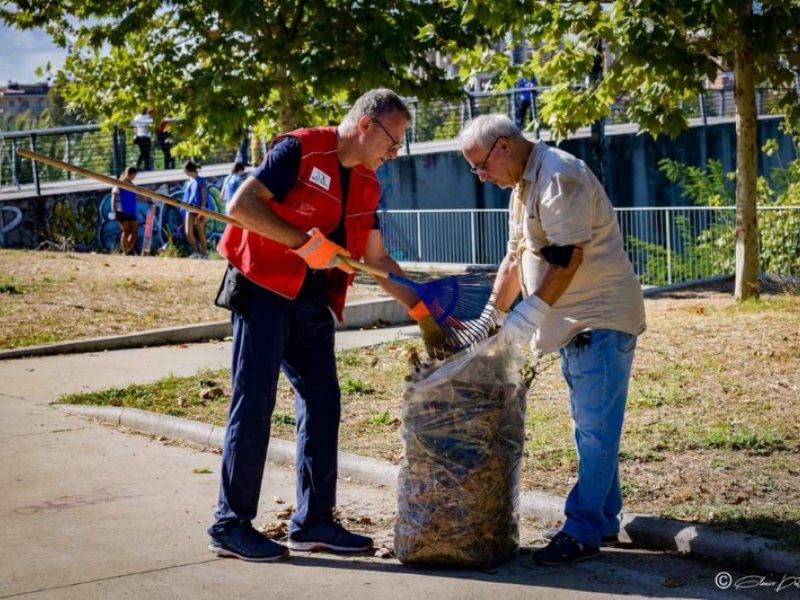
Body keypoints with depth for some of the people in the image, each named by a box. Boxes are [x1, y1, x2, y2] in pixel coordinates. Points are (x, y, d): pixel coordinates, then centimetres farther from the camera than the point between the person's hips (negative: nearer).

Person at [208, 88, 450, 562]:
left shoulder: (366, 184, 12)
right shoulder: (300, 151, -11)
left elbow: (378, 259, 16)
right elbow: (241, 205, -18)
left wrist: (422, 312, 9)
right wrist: (305, 242, -24)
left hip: (313, 304, 8)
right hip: (264, 291, -8)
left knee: (322, 406, 6)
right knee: (254, 403, -7)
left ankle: (313, 522, 15)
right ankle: (232, 526, 0)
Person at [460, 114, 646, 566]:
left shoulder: (558, 177, -17)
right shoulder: (523, 186, 16)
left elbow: (568, 256, -25)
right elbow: (516, 258, 21)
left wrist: (531, 315, -23)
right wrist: (490, 319, 16)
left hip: (601, 320, -10)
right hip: (576, 323, 10)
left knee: (595, 430, -6)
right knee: (590, 427, 14)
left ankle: (583, 531, -3)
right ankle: (604, 522, 22)